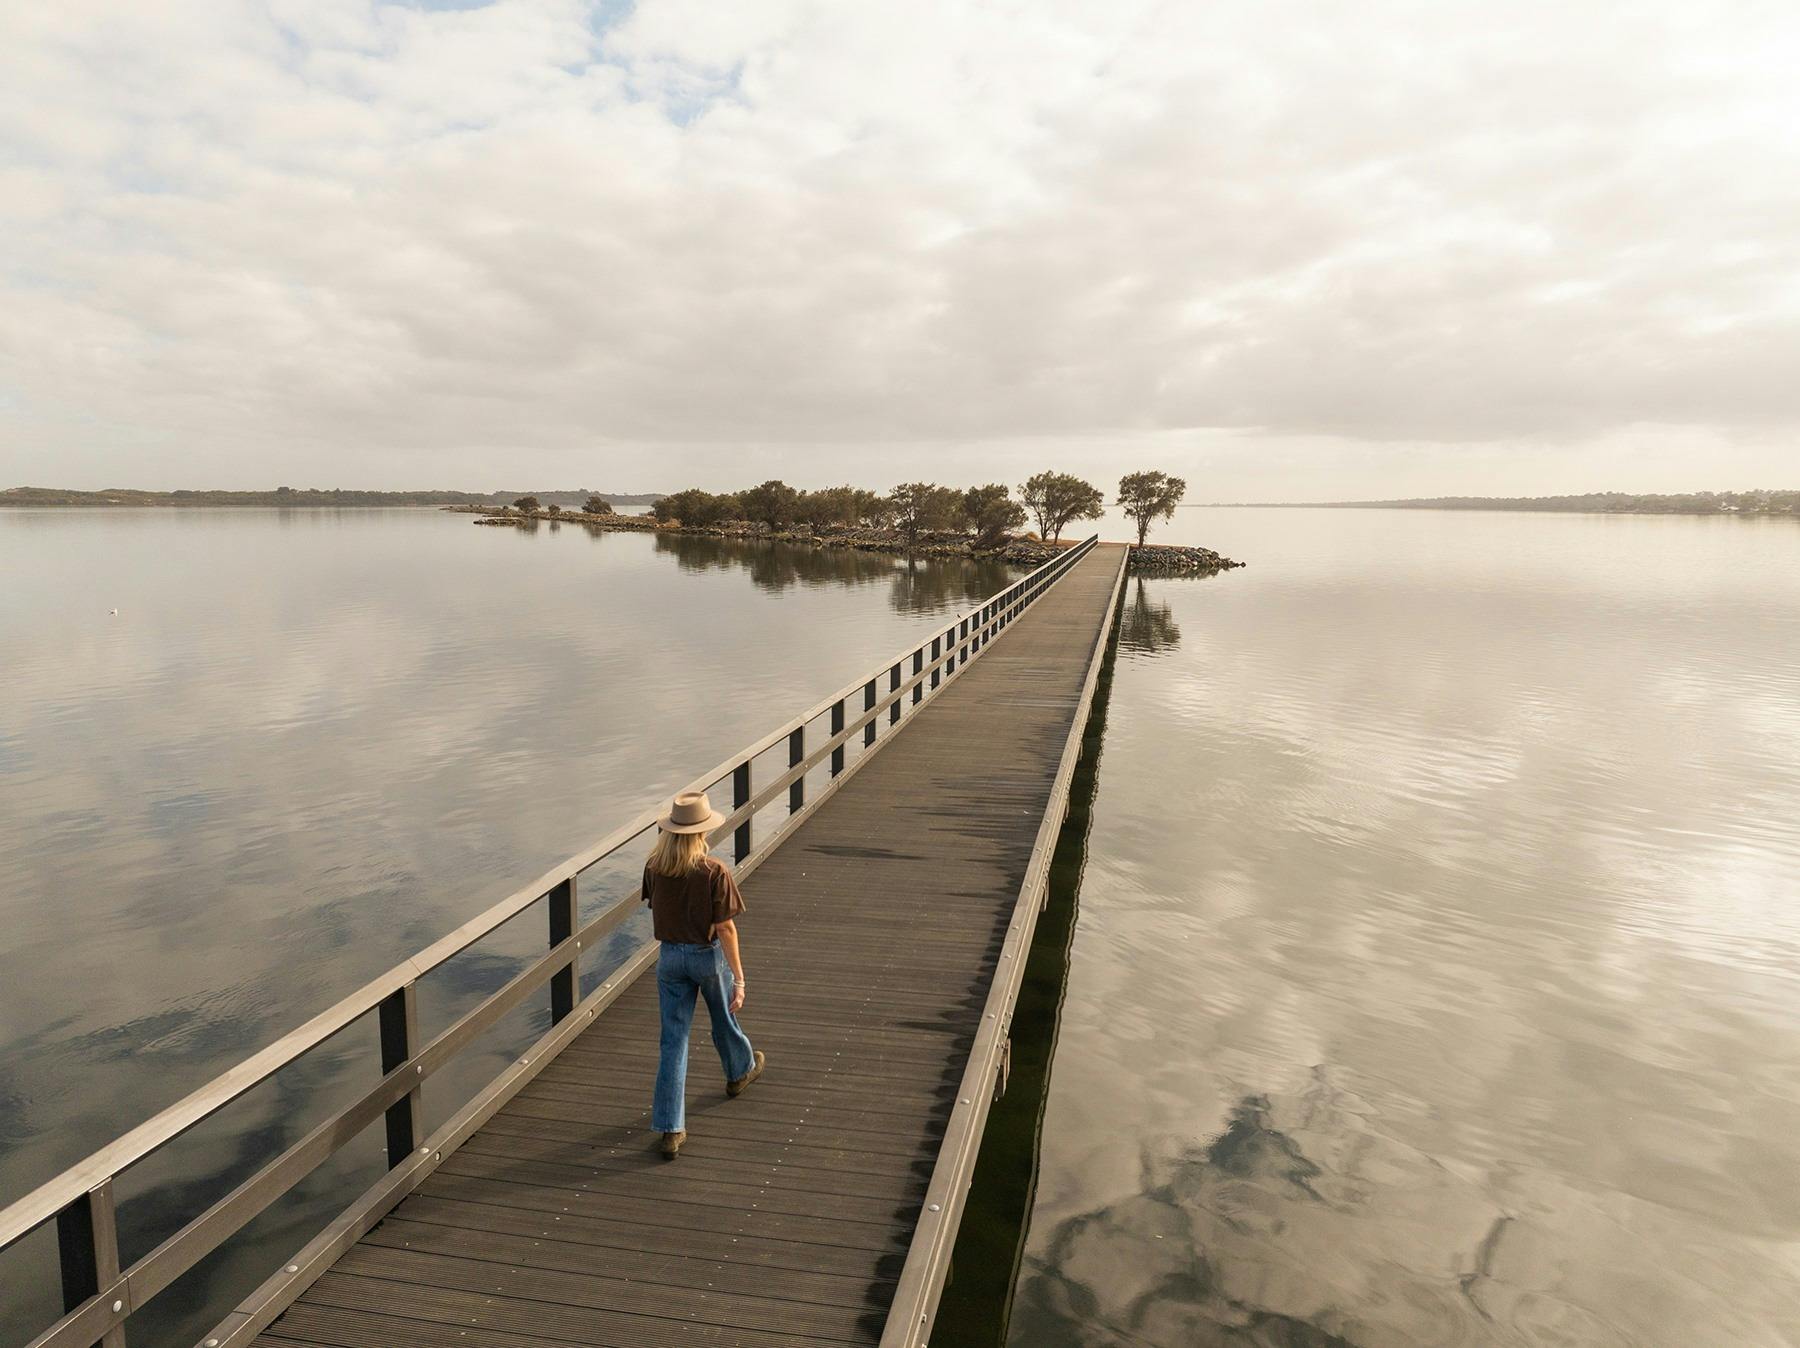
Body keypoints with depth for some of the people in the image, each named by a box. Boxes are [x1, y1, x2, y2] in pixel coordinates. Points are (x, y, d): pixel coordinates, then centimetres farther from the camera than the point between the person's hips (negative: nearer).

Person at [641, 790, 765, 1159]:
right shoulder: (715, 872, -23)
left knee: (673, 1040, 7)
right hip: (708, 955, -3)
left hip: (670, 956, 3)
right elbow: (725, 928, -20)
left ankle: (670, 1129, 7)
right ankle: (740, 1071, 54)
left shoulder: (654, 867, -10)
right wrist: (739, 979, -14)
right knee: (724, 1019, 25)